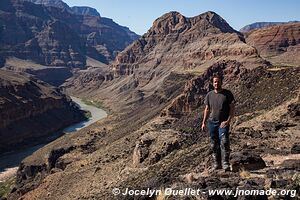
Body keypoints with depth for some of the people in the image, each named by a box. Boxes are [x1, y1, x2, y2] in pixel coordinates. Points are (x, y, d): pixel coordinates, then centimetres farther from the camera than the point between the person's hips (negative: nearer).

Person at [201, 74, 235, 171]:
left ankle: (225, 164, -13)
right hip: (212, 122, 4)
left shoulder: (227, 94, -1)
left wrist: (228, 121, -13)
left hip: (223, 123, -4)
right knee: (214, 145, 7)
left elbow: (232, 108, -2)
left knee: (224, 142, -16)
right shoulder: (209, 95, 10)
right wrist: (203, 122, 10)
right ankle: (216, 164, 16)